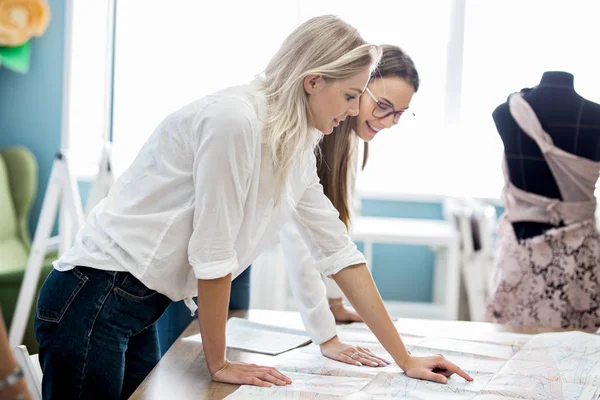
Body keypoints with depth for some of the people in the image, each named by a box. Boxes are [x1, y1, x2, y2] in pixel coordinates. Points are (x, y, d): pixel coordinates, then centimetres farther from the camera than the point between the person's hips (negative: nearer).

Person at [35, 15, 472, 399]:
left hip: (142, 309, 8)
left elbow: (340, 253, 9)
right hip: (96, 297, -8)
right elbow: (211, 252, -19)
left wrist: (405, 360, 10)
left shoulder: (299, 151, 6)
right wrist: (219, 364, -8)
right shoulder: (234, 119, -21)